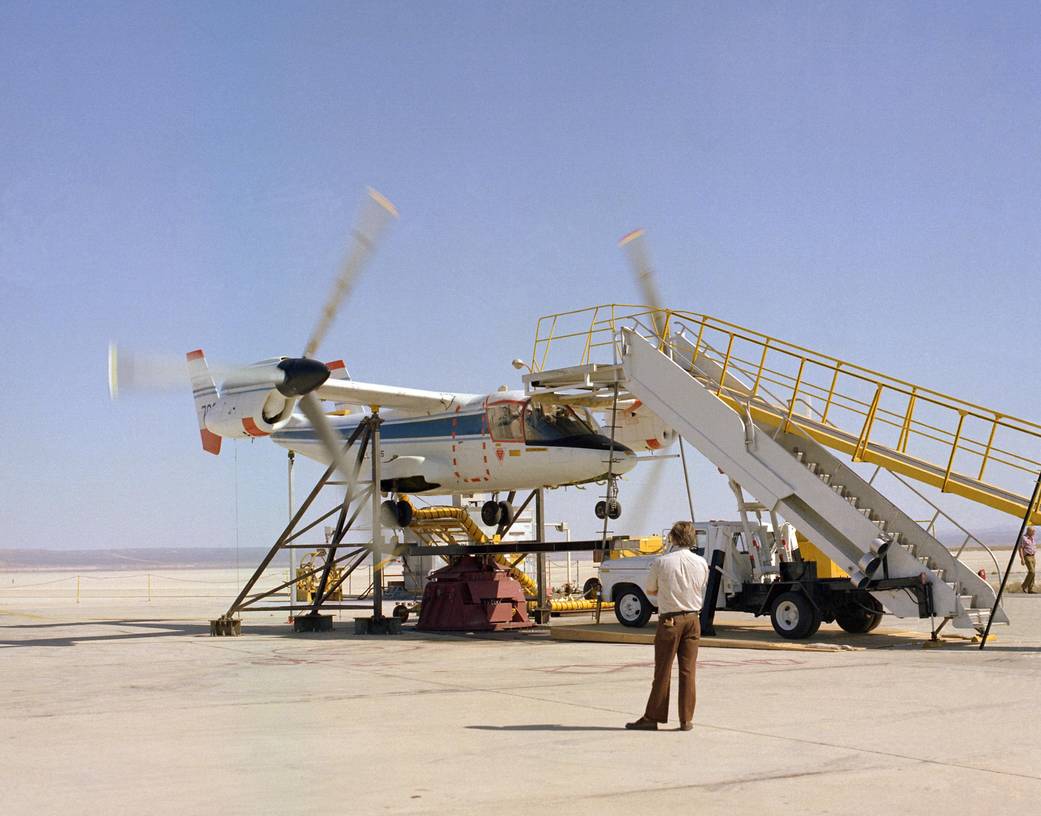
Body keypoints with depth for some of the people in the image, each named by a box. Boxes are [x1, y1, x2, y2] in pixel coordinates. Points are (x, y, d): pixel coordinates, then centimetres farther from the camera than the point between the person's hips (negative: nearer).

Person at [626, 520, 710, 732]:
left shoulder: (661, 563, -10)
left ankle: (653, 718, 10)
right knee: (688, 670, 7)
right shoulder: (701, 563, 0)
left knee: (663, 671, 4)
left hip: (669, 621, -3)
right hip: (693, 619, 3)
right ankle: (686, 719, 9)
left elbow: (649, 590, 2)